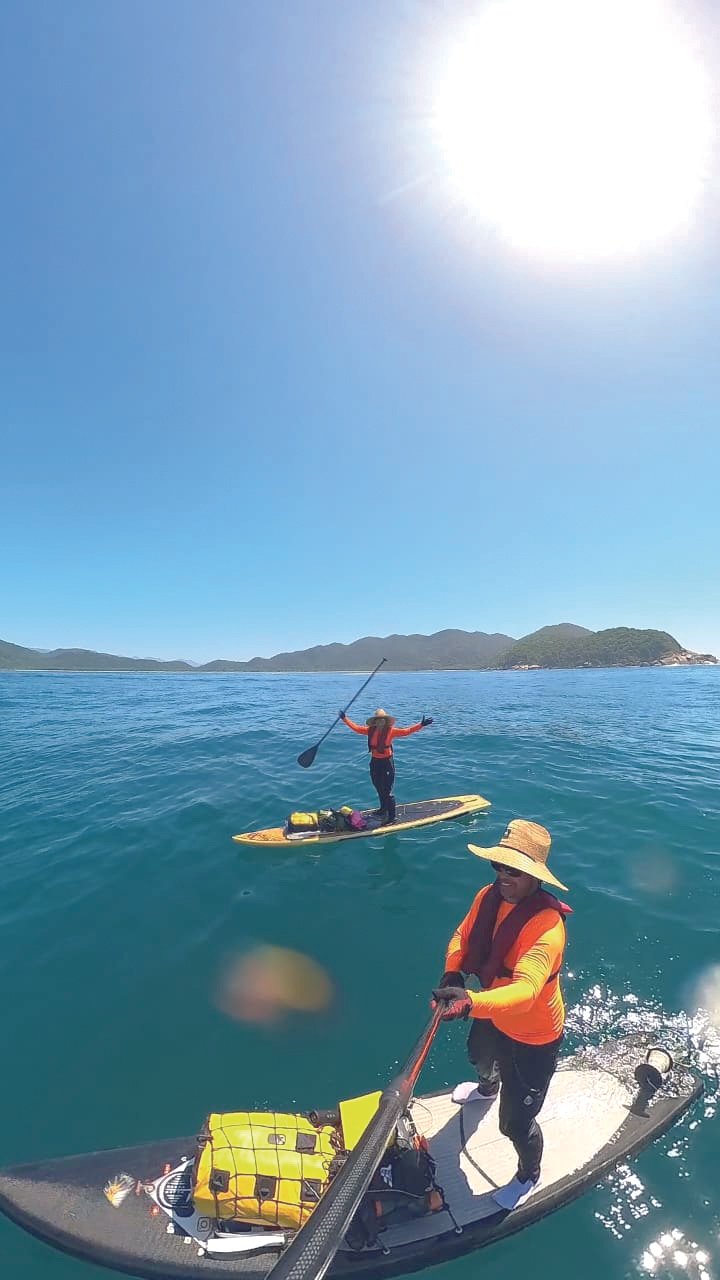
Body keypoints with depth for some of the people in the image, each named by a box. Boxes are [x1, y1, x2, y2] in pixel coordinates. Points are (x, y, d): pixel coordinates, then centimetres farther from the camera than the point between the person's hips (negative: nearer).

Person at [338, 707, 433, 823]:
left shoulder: (391, 731, -14)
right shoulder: (370, 730, -3)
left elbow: (406, 731, -22)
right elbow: (356, 728, 5)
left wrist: (421, 724, -32)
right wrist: (345, 718, 6)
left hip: (387, 763, -5)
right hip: (375, 762, 5)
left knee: (388, 791, -1)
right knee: (379, 789, 23)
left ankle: (392, 817, 9)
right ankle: (383, 809, 46)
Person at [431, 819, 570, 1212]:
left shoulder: (547, 927, -39)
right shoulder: (488, 896, -18)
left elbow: (525, 990, -49)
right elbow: (462, 937, -7)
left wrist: (472, 1002, -62)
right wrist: (452, 973, -25)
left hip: (532, 1037, -6)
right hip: (492, 1015, 7)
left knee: (515, 1123, 12)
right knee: (480, 1057, 35)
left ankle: (529, 1176, 49)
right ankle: (489, 1088, 73)